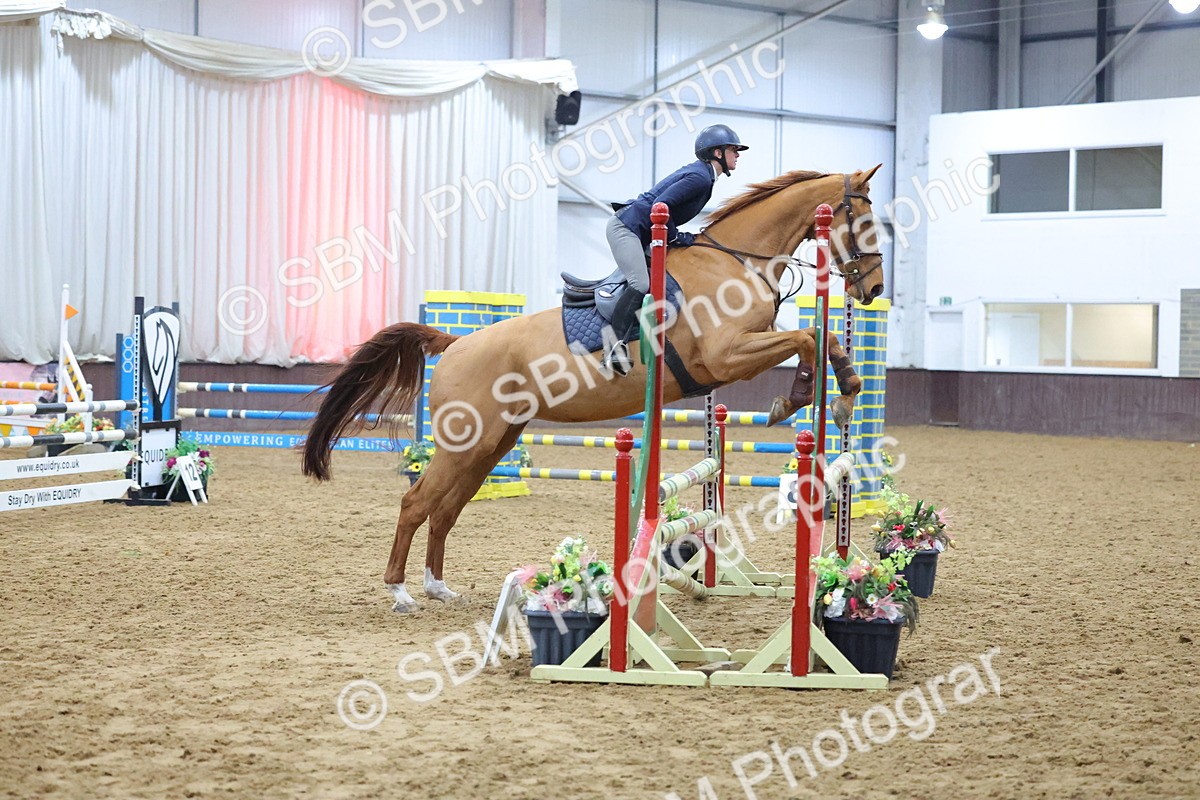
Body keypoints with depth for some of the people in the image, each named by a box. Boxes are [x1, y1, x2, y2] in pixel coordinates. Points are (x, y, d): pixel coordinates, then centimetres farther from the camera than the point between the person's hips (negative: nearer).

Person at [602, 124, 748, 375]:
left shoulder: (700, 174, 17)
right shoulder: (700, 177, -15)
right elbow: (660, 206, -23)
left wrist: (676, 236, 10)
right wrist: (676, 238, -12)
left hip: (635, 232, 11)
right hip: (626, 228, -11)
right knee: (641, 284, -23)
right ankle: (616, 345, -29)